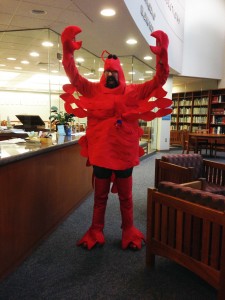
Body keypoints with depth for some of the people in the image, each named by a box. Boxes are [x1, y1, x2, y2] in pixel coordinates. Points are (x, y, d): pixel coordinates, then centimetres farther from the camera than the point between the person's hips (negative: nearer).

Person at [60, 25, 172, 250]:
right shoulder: (94, 91, 4)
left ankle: (129, 233, 30)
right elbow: (73, 76, -6)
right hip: (100, 152, 0)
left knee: (125, 196, 13)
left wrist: (162, 53, -18)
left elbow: (159, 80, -3)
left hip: (124, 153, 0)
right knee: (100, 195, 13)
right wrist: (68, 50, -21)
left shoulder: (134, 92, 3)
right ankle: (95, 233, 29)